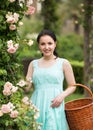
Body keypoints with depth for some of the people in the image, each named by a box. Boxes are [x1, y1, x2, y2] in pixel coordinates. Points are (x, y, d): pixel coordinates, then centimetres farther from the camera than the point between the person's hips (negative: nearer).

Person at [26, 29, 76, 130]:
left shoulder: (63, 63, 3)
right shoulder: (33, 64, 11)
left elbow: (72, 86, 7)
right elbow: (26, 87, 9)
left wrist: (62, 95, -10)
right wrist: (25, 84, -13)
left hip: (54, 107, -2)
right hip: (36, 106, 2)